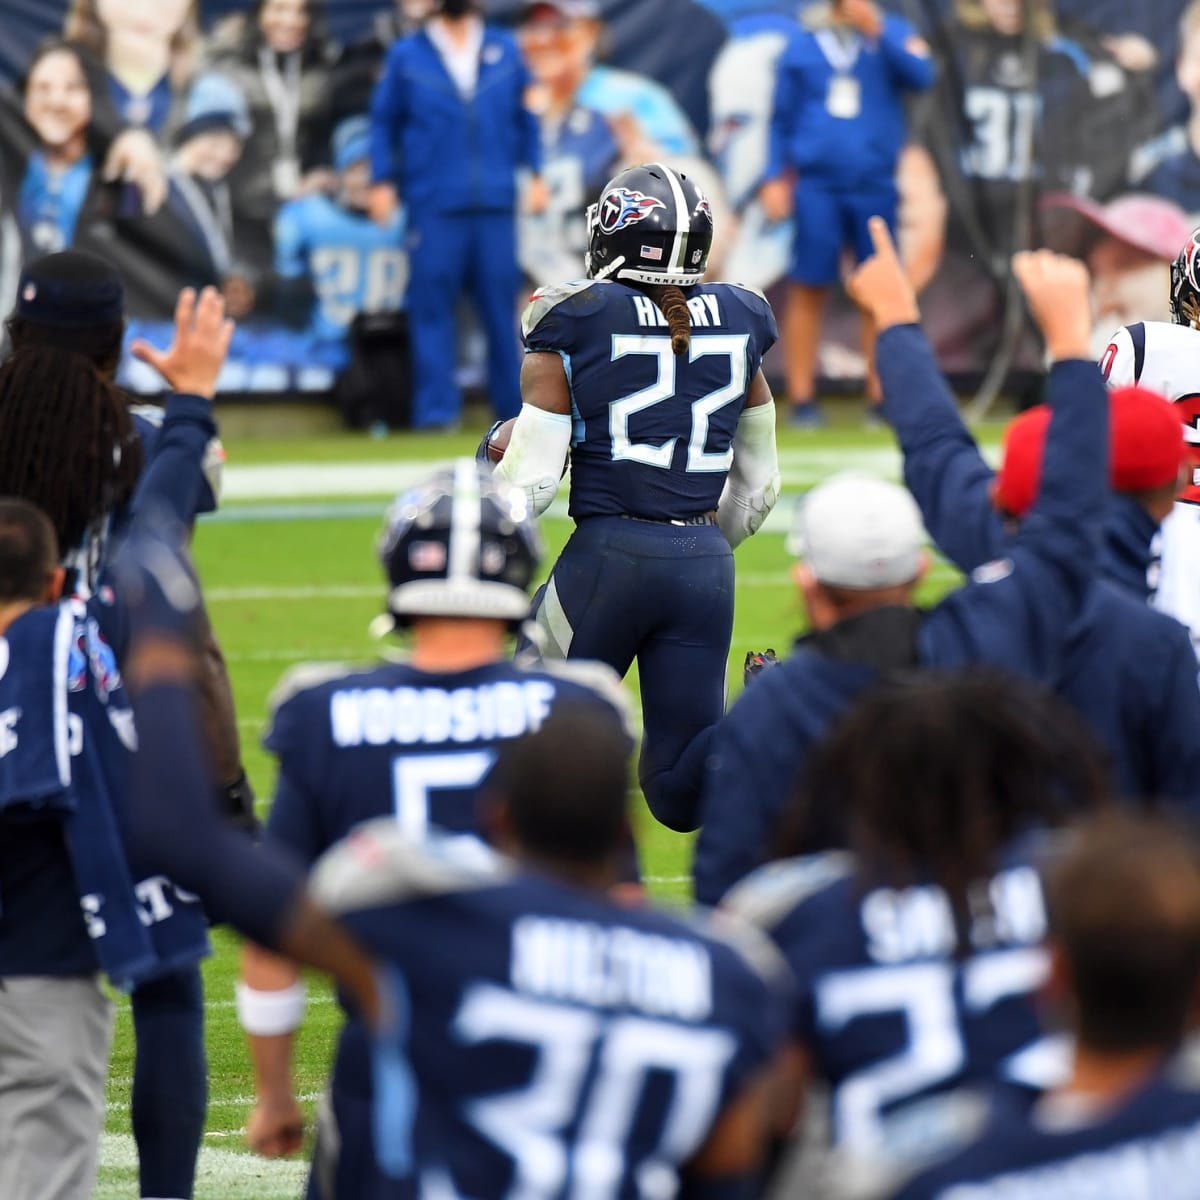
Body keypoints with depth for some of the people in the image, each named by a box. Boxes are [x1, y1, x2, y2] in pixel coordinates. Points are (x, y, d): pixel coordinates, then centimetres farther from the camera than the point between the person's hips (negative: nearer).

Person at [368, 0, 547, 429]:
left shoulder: (504, 51, 11)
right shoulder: (407, 56, 6)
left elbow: (526, 116, 15)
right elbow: (384, 120, 8)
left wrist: (535, 173, 8)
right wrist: (383, 181, 1)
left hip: (496, 203, 2)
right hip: (433, 207, -2)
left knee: (501, 305, 2)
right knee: (432, 305, -6)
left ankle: (513, 406, 9)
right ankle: (435, 408, -4)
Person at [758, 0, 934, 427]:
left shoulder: (891, 35, 5)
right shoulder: (801, 46, 7)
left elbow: (921, 75, -13)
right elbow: (782, 118, 10)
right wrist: (774, 177, 1)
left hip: (875, 184, 0)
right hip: (816, 185, 0)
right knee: (808, 288, -1)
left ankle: (881, 398, 7)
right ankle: (801, 399, 3)